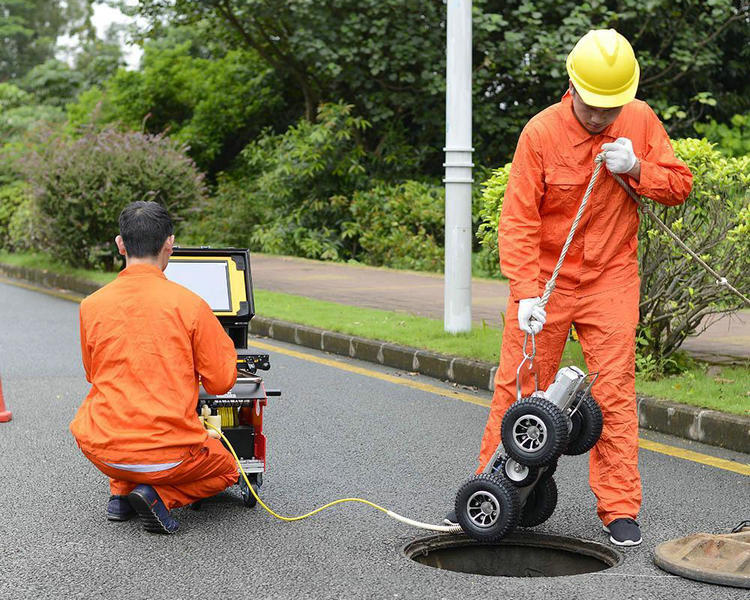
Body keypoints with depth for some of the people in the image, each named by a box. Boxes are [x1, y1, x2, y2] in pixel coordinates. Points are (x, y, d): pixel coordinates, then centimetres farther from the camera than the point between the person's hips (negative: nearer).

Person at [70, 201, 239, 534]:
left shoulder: (92, 305, -1)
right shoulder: (189, 304, -10)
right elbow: (221, 382, -3)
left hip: (101, 452, 4)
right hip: (167, 454, -4)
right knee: (226, 468, 28)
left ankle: (121, 492, 16)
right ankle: (161, 496, -1)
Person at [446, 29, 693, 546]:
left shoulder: (640, 121, -2)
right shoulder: (541, 132, -13)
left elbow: (680, 184, 4)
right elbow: (518, 219, -13)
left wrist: (636, 169, -16)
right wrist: (526, 293, -21)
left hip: (611, 280, 2)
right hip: (545, 277, -1)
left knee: (615, 392, -2)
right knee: (517, 388, 3)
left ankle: (620, 509, 7)